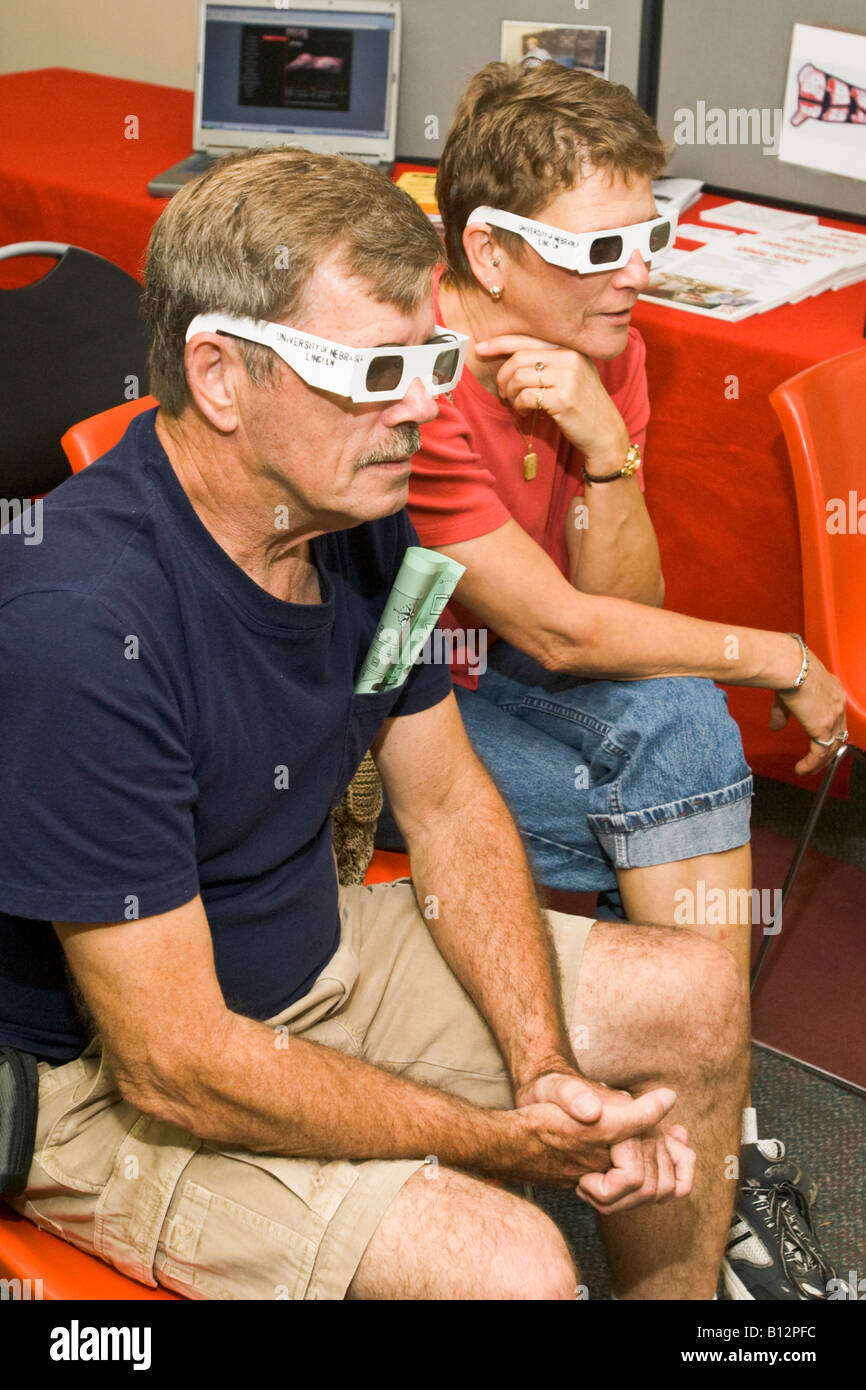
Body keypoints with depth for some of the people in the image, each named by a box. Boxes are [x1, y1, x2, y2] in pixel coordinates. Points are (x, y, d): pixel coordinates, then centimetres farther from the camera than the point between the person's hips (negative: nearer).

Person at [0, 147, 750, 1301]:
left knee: (698, 997, 8)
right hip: (102, 1081, -8)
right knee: (509, 1265, -26)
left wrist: (548, 1067, -9)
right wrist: (509, 1141, -23)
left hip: (317, 947, 9)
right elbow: (173, 1063, -30)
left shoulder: (359, 514, -6)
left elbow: (448, 803, 5)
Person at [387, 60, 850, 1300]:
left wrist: (605, 449, -26)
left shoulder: (599, 351, -5)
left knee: (673, 717, -24)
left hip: (475, 677, 6)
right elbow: (558, 636, -24)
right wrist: (780, 660, -15)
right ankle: (720, 1157, -9)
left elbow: (616, 613, -9)